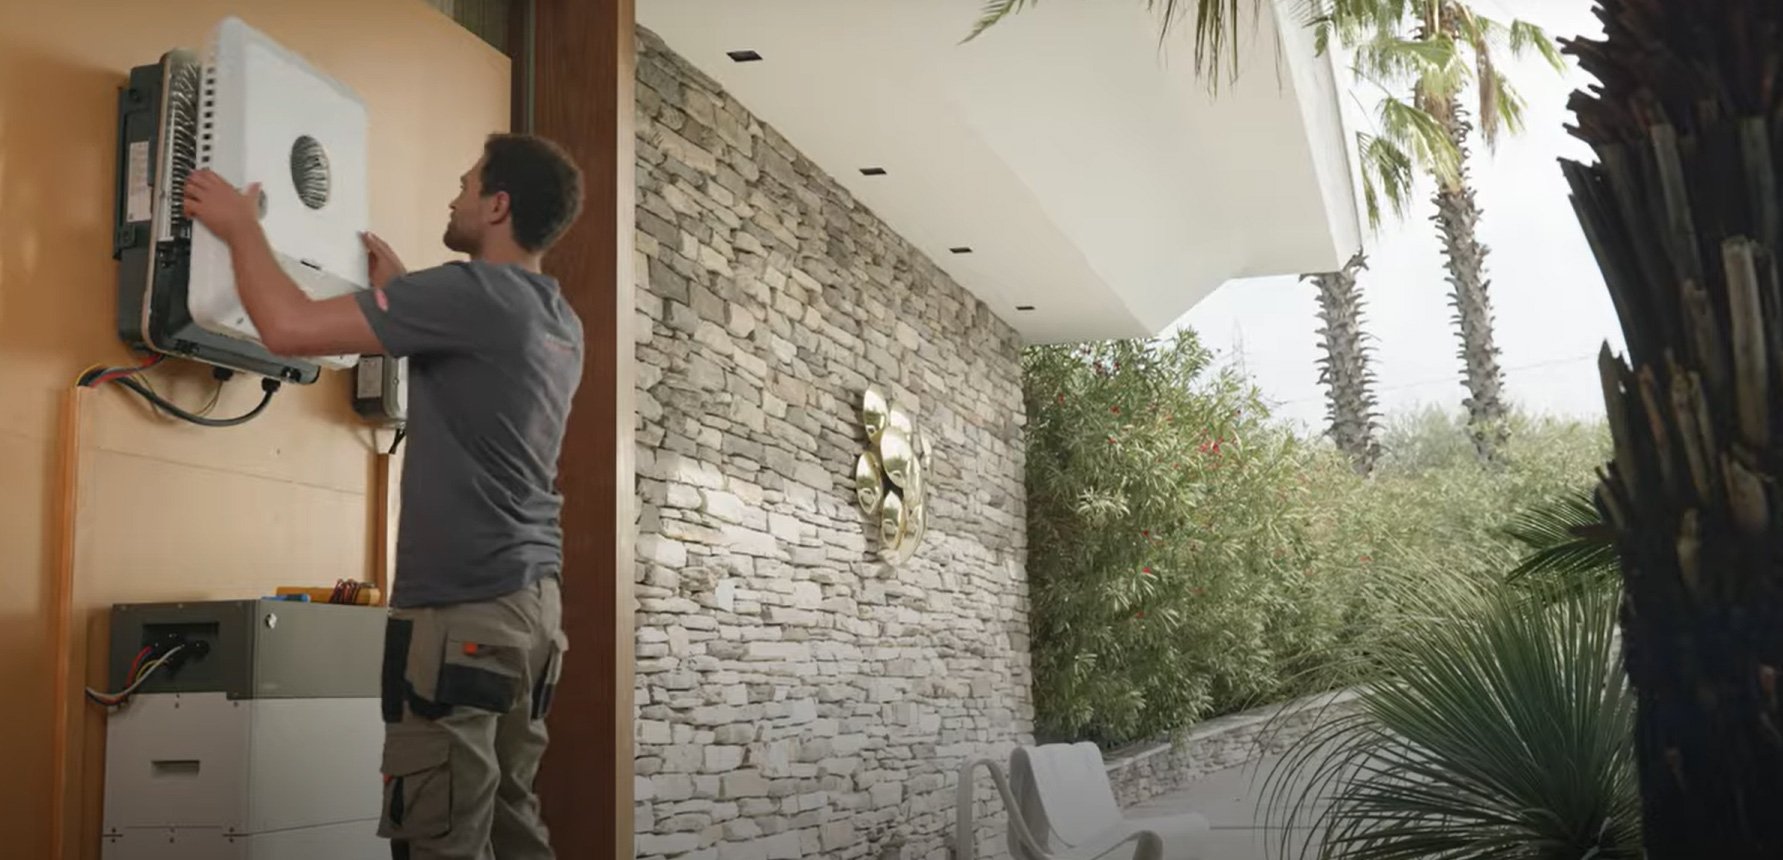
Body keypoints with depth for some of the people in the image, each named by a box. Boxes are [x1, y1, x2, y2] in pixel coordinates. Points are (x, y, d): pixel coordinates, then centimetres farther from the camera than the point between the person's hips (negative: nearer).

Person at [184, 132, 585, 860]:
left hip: (464, 607, -9)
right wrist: (398, 286, 35)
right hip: (533, 599, 9)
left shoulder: (473, 292, -12)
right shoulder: (562, 324, 15)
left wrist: (241, 227, 2)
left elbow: (290, 327, -14)